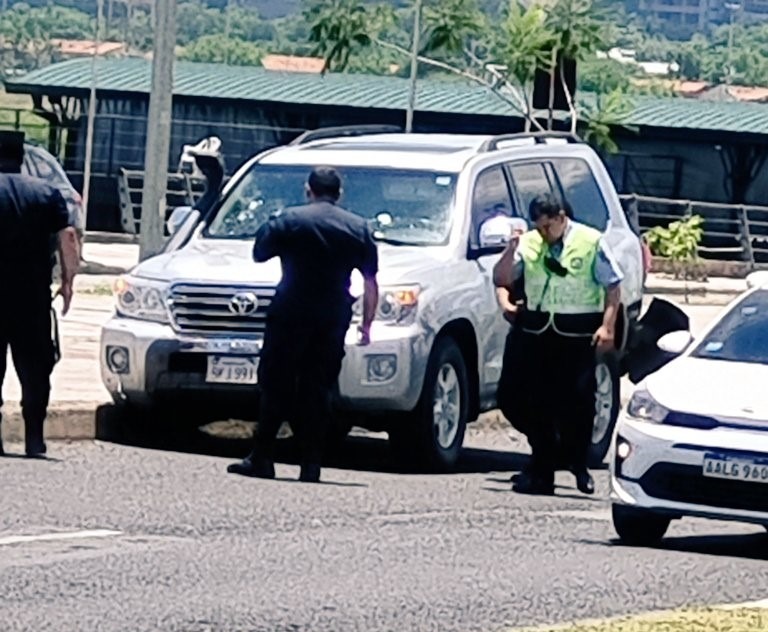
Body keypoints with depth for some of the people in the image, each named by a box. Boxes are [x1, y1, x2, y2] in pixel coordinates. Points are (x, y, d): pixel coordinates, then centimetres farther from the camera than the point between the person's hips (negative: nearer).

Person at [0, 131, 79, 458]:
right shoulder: (47, 194, 6)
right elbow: (68, 237, -2)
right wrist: (67, 281, 3)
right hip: (34, 295, 2)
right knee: (34, 369, 8)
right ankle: (34, 436, 2)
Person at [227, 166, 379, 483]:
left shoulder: (289, 220, -3)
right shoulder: (358, 228, 8)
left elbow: (259, 253, 5)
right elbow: (371, 283, 8)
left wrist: (271, 226, 22)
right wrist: (366, 324, 15)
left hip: (290, 314, -3)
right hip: (334, 318, 3)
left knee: (276, 386, 1)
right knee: (318, 391, 5)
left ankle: (261, 459, -2)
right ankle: (311, 465, 1)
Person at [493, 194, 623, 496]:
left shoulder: (591, 242, -1)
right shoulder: (529, 244, 8)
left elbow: (613, 286, -1)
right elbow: (501, 279, 7)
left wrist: (607, 326, -11)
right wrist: (512, 248, -8)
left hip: (577, 334, -3)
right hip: (538, 331, 4)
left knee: (579, 402, -3)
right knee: (537, 403, 4)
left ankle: (580, 467, 11)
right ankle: (541, 473, 10)